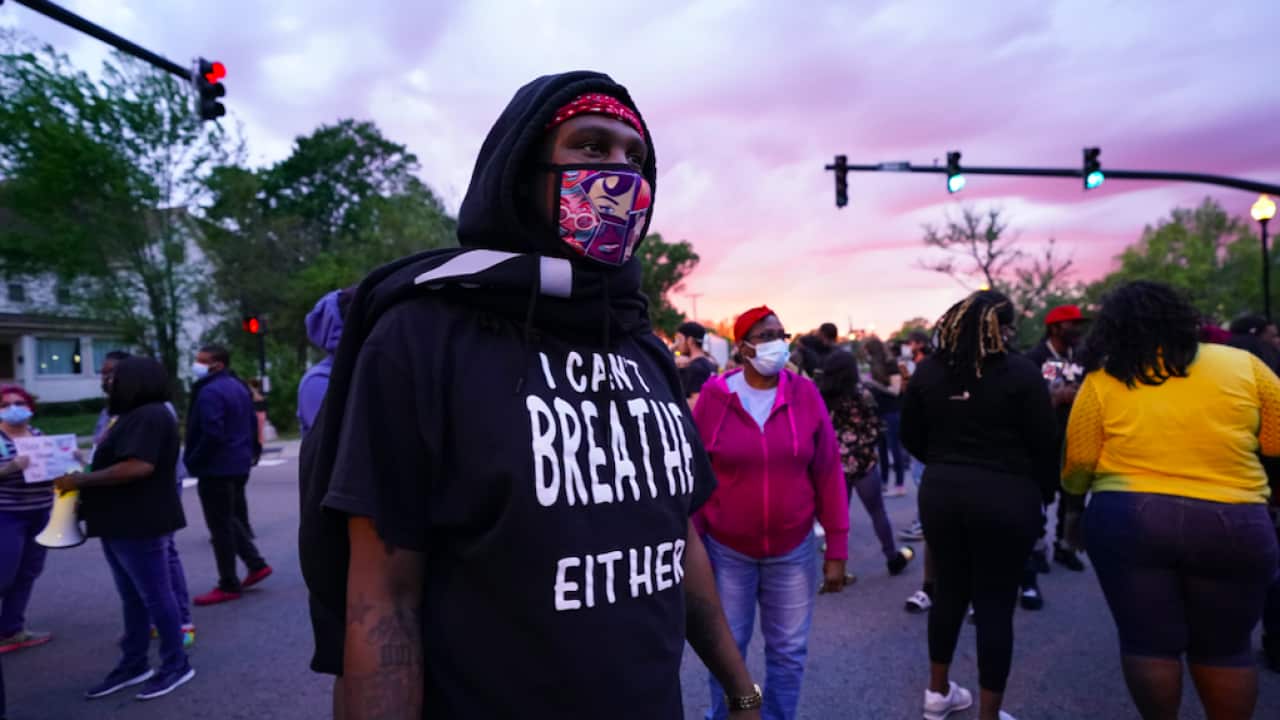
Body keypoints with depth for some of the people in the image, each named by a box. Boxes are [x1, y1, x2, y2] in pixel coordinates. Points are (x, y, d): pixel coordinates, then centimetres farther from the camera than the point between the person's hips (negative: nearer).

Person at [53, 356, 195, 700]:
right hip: (122, 523, 10)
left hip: (140, 524, -10)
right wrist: (83, 478, 7)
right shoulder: (135, 415, 15)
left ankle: (176, 664, 11)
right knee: (132, 597, 16)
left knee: (155, 596, 0)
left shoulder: (150, 416, -19)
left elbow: (138, 467, -30)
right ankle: (133, 665, 27)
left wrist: (80, 480, -21)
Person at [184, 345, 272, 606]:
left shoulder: (210, 392, -19)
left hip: (216, 469, -10)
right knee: (233, 518, 21)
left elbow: (211, 434, -26)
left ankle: (228, 585, 8)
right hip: (239, 465, 10)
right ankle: (256, 564, 22)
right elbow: (253, 423, 17)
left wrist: (192, 461, -13)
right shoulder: (238, 387, 12)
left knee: (220, 526, 0)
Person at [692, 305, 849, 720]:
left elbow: (828, 474, -2)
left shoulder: (806, 395, -5)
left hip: (794, 549, 1)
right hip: (726, 551, -1)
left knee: (788, 651, 14)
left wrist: (837, 549, -1)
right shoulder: (714, 398, -9)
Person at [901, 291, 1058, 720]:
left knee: (949, 590, 18)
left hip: (941, 491, 4)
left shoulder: (928, 371, 0)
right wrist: (1045, 492, 8)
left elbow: (911, 437, 6)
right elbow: (1043, 444, -7)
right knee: (996, 603, 6)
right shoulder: (1021, 373, -10)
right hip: (1005, 496, -4)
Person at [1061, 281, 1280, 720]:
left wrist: (1073, 490, 24)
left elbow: (1077, 468, 3)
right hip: (1233, 526, 2)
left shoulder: (1102, 381, -1)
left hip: (1128, 520, -1)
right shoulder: (1243, 365, 3)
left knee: (1147, 641, 10)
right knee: (1225, 647, 17)